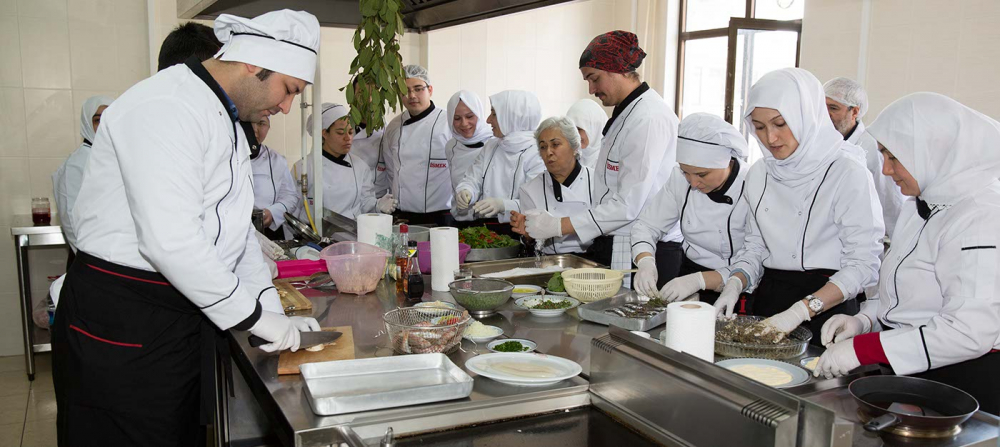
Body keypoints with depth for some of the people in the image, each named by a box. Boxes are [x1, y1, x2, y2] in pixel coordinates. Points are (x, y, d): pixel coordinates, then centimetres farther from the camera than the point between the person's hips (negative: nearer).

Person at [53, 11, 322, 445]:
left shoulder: (227, 121, 12)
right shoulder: (166, 108, -21)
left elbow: (235, 229, 16)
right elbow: (170, 242, -29)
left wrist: (274, 314, 8)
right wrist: (254, 316, -19)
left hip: (185, 312, 9)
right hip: (121, 323, -9)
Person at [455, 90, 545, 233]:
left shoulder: (537, 154, -8)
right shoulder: (491, 147, 17)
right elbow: (473, 180, 14)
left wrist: (503, 205, -31)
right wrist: (465, 192, -9)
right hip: (482, 226, 7)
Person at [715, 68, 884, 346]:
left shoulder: (848, 173, -9)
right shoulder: (759, 174, 9)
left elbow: (864, 263, -13)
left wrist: (803, 309, -23)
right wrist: (735, 283, -4)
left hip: (828, 305, -4)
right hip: (768, 298, 5)